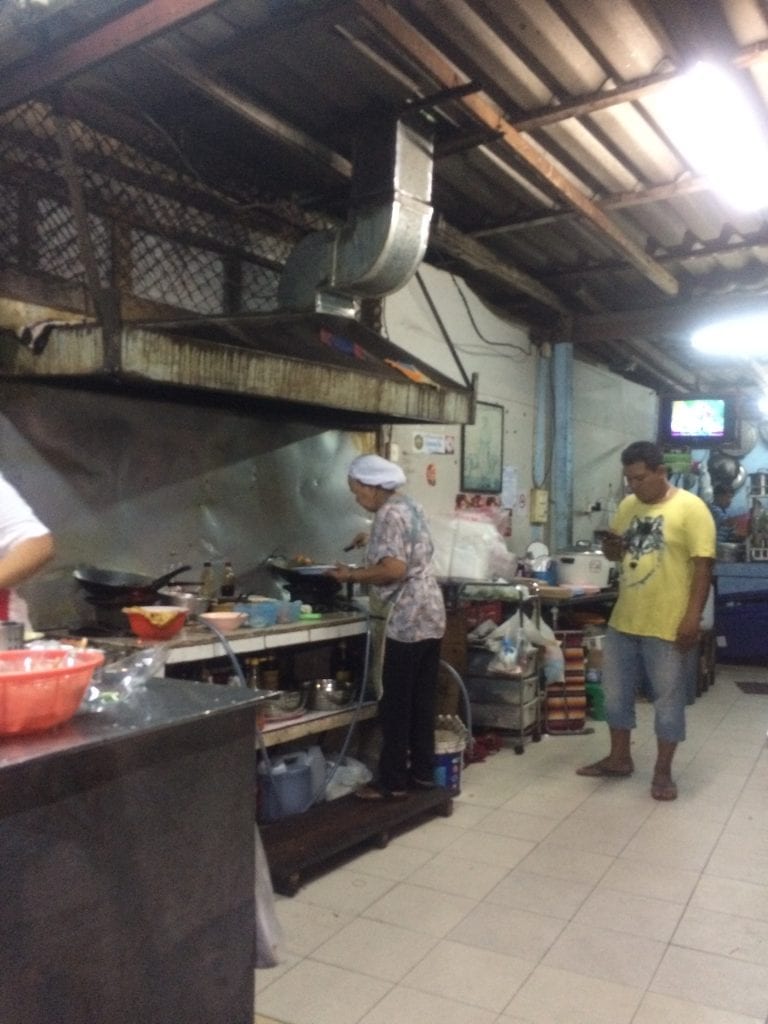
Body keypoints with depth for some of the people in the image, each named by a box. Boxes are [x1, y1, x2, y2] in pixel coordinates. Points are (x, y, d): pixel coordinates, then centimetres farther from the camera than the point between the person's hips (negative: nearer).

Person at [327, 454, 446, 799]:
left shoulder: (388, 515, -15)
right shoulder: (410, 506, 14)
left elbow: (394, 569, -25)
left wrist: (352, 574, -13)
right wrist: (372, 542, 25)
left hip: (404, 621, -9)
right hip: (429, 616, 10)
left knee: (395, 703, 0)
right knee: (422, 700, 14)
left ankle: (393, 782, 7)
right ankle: (423, 772, 22)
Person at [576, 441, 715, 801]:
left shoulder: (690, 508, -12)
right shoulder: (627, 505, 8)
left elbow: (702, 567, -15)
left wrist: (692, 618, -20)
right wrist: (611, 548, -4)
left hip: (669, 625, -7)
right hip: (623, 621, 7)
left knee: (668, 700, 7)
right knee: (615, 694, 15)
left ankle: (663, 772, 21)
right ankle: (619, 758, 32)